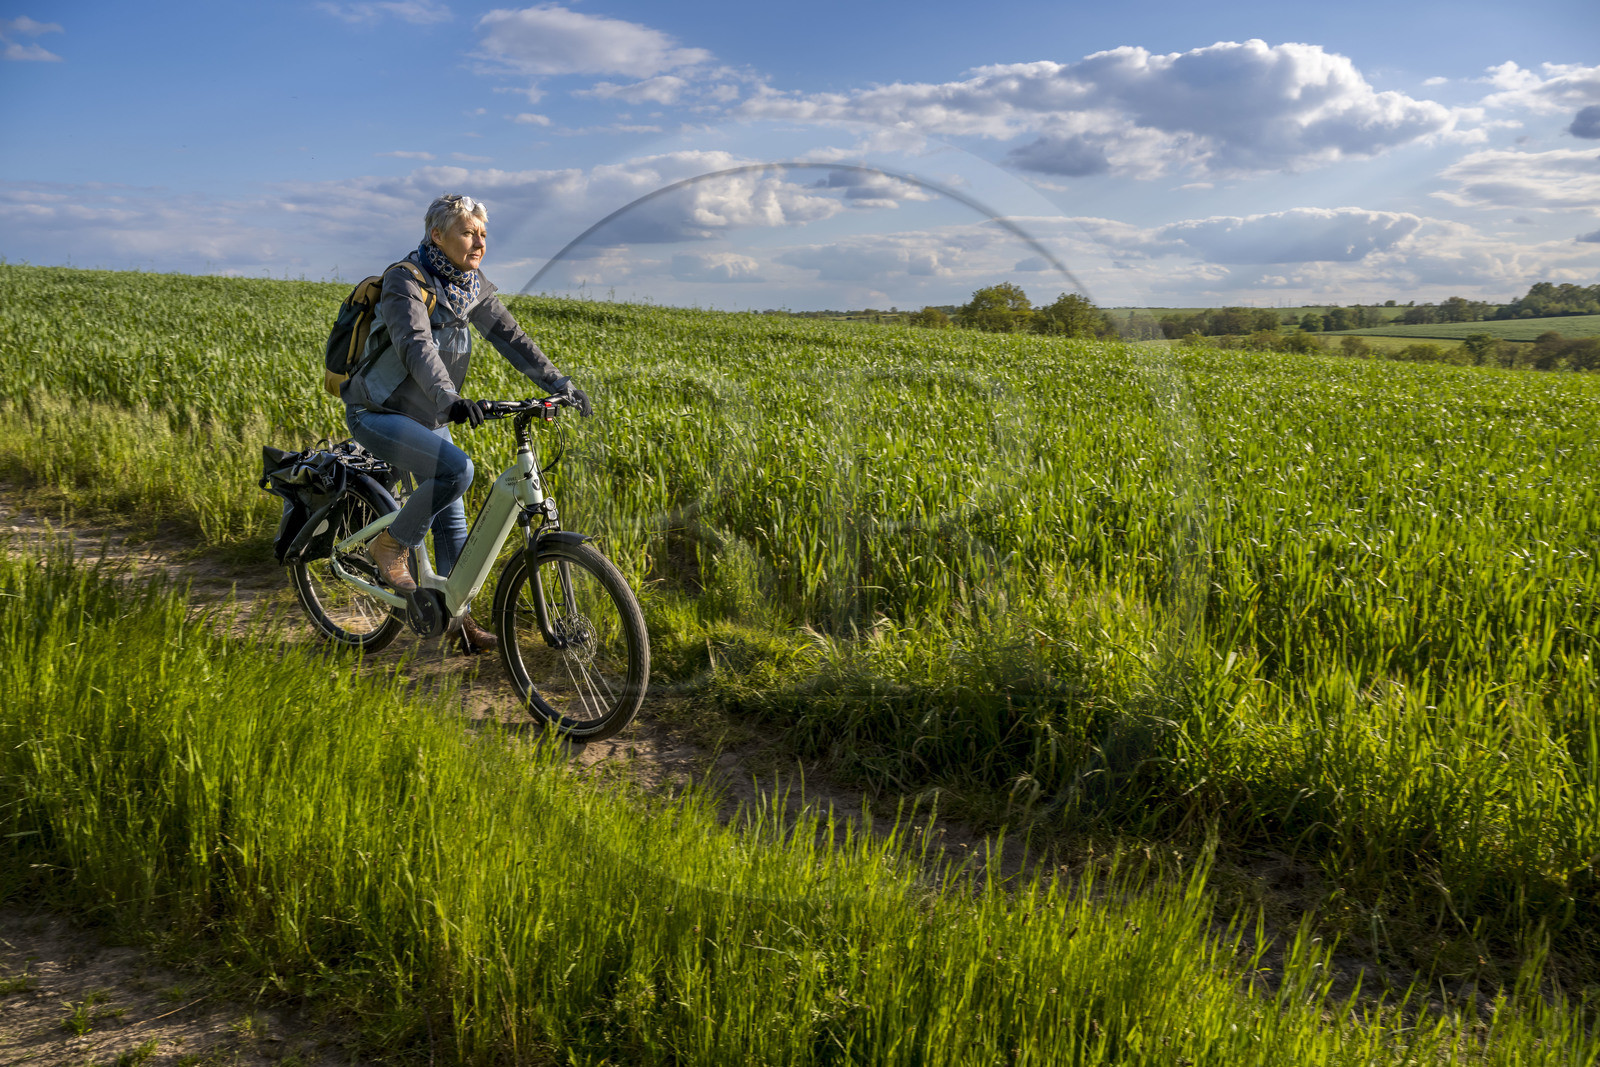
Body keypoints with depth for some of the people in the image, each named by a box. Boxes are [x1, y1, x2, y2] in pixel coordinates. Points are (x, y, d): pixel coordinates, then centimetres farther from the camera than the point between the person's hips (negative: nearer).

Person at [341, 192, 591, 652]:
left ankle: (459, 615, 23)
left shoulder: (472, 285, 0)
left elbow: (511, 338, 0)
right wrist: (451, 400, -55)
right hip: (377, 414, -7)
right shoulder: (405, 281, -22)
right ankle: (392, 545, -7)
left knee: (451, 518, 9)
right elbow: (417, 346, -38)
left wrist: (562, 385, -10)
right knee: (456, 469, -29)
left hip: (428, 417, 7)